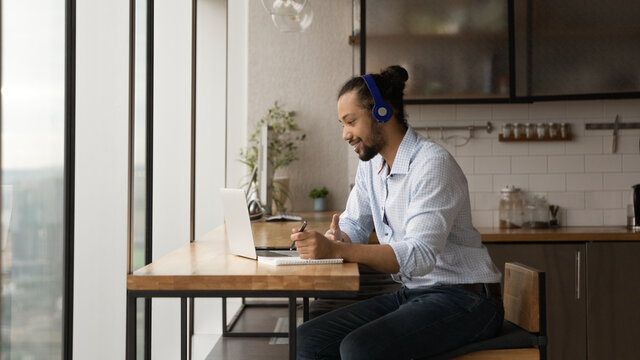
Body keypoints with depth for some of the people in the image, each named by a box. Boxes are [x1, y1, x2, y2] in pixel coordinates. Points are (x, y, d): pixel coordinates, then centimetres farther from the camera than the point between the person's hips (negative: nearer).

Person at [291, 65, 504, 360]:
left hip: (462, 299, -8)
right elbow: (353, 226, 16)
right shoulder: (371, 165, 9)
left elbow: (420, 255, -28)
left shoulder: (432, 163, -18)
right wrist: (333, 238, -10)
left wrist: (336, 250, -36)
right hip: (410, 293, 8)